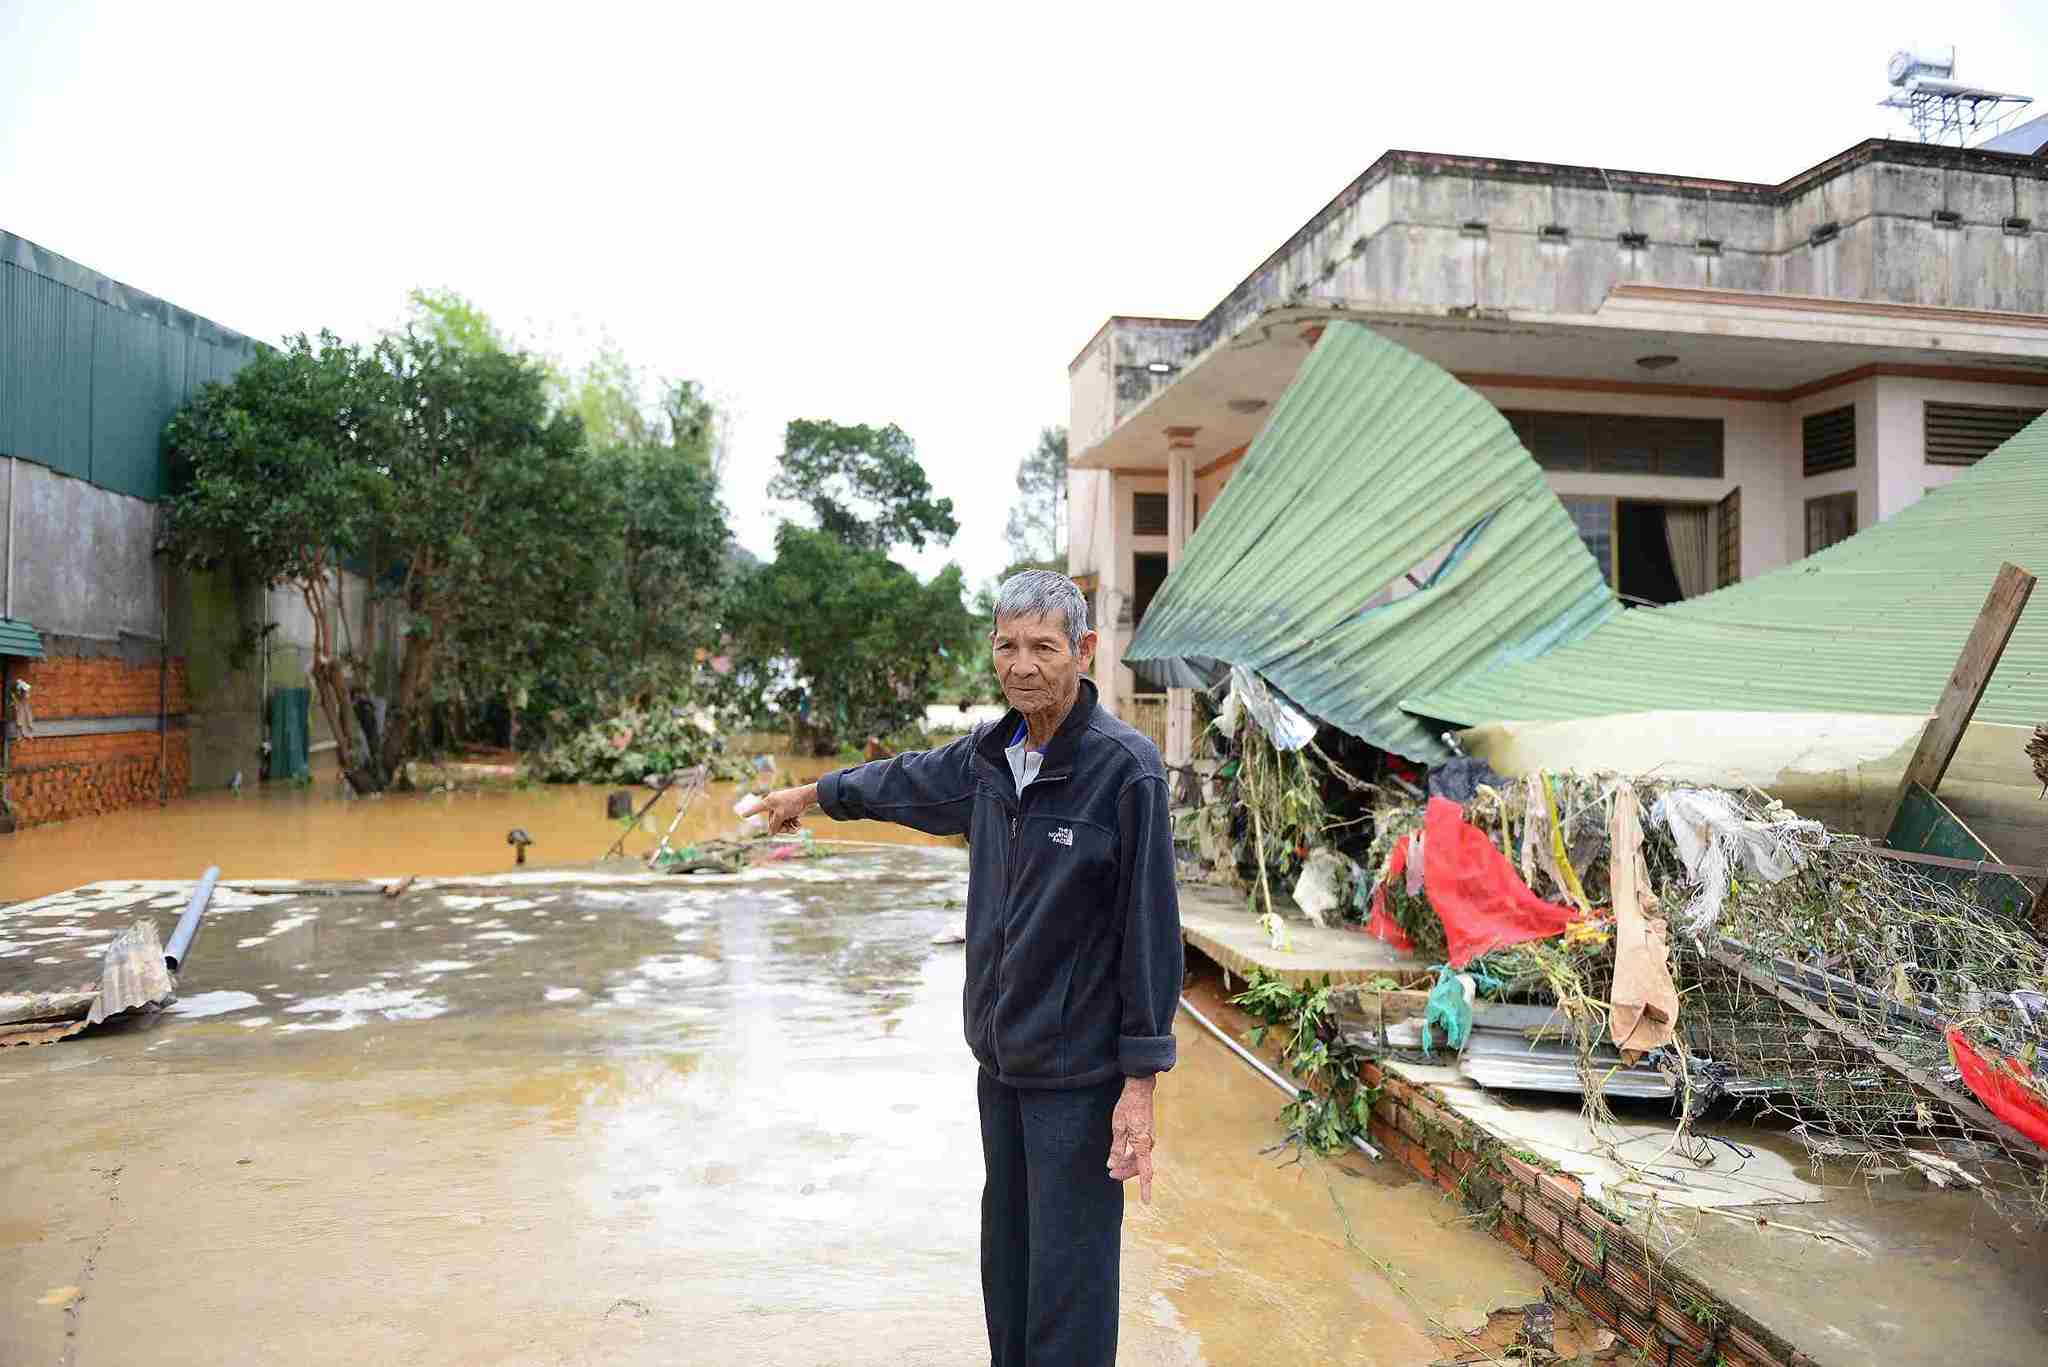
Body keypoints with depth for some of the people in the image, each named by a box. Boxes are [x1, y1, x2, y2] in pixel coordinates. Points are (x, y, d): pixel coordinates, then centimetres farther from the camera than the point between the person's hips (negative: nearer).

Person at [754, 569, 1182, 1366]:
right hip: (1000, 1059, 6)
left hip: (1079, 1074, -6)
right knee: (1005, 1267, 19)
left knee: (1068, 1291, 1)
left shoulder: (1126, 768, -17)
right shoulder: (990, 754, 2)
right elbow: (908, 779, 23)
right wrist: (815, 793, 39)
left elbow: (1151, 931, -16)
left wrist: (1141, 1082, -16)